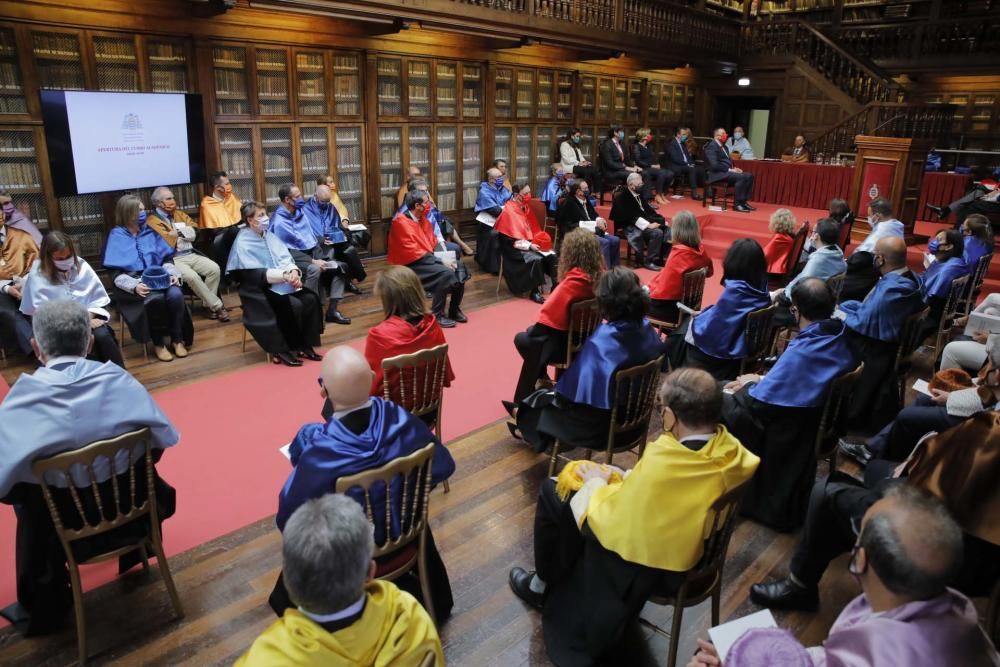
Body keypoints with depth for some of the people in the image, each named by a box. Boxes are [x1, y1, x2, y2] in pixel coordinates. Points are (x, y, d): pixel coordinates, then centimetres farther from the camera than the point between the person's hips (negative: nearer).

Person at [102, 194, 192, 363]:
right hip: (133, 282, -4)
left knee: (176, 295, -29)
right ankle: (159, 342, -15)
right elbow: (116, 273, -6)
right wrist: (134, 286, -24)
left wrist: (173, 274, -9)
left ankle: (177, 339, -13)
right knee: (156, 298, -35)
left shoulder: (150, 232, 13)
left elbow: (166, 258, 12)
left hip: (159, 278, 4)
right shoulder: (117, 237, 0)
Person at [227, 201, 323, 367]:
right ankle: (282, 350, -14)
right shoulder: (243, 243, -10)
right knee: (294, 305, -28)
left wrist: (294, 272, -17)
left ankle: (305, 345, -9)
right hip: (260, 288, -6)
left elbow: (286, 258, 5)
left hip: (283, 283, 6)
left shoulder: (269, 235, 10)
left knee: (311, 299, -17)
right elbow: (256, 274, -18)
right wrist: (284, 275, -26)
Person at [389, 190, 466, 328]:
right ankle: (437, 315, -15)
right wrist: (441, 262, -21)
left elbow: (432, 243, 14)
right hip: (411, 264, -8)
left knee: (458, 267, -9)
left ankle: (454, 310, 6)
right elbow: (413, 252, -21)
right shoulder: (401, 222, -16)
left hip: (426, 258, 8)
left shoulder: (422, 218, 10)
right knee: (445, 273, -28)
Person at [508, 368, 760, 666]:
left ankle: (545, 586, 30)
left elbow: (603, 522, -23)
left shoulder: (659, 463, -36)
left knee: (553, 493, 7)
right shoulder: (731, 449, -15)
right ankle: (554, 584, 34)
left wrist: (597, 481, -4)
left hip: (647, 564, -7)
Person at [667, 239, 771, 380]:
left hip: (725, 350, -7)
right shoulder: (761, 289, -5)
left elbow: (709, 327, -21)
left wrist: (697, 318, -1)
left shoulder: (734, 290, -29)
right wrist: (703, 315, 8)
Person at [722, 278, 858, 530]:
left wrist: (748, 385, -4)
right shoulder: (843, 337, -6)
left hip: (785, 438, -8)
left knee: (724, 402, 3)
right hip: (821, 428, 8)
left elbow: (758, 403, -25)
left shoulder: (802, 351, -31)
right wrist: (762, 380, 9)